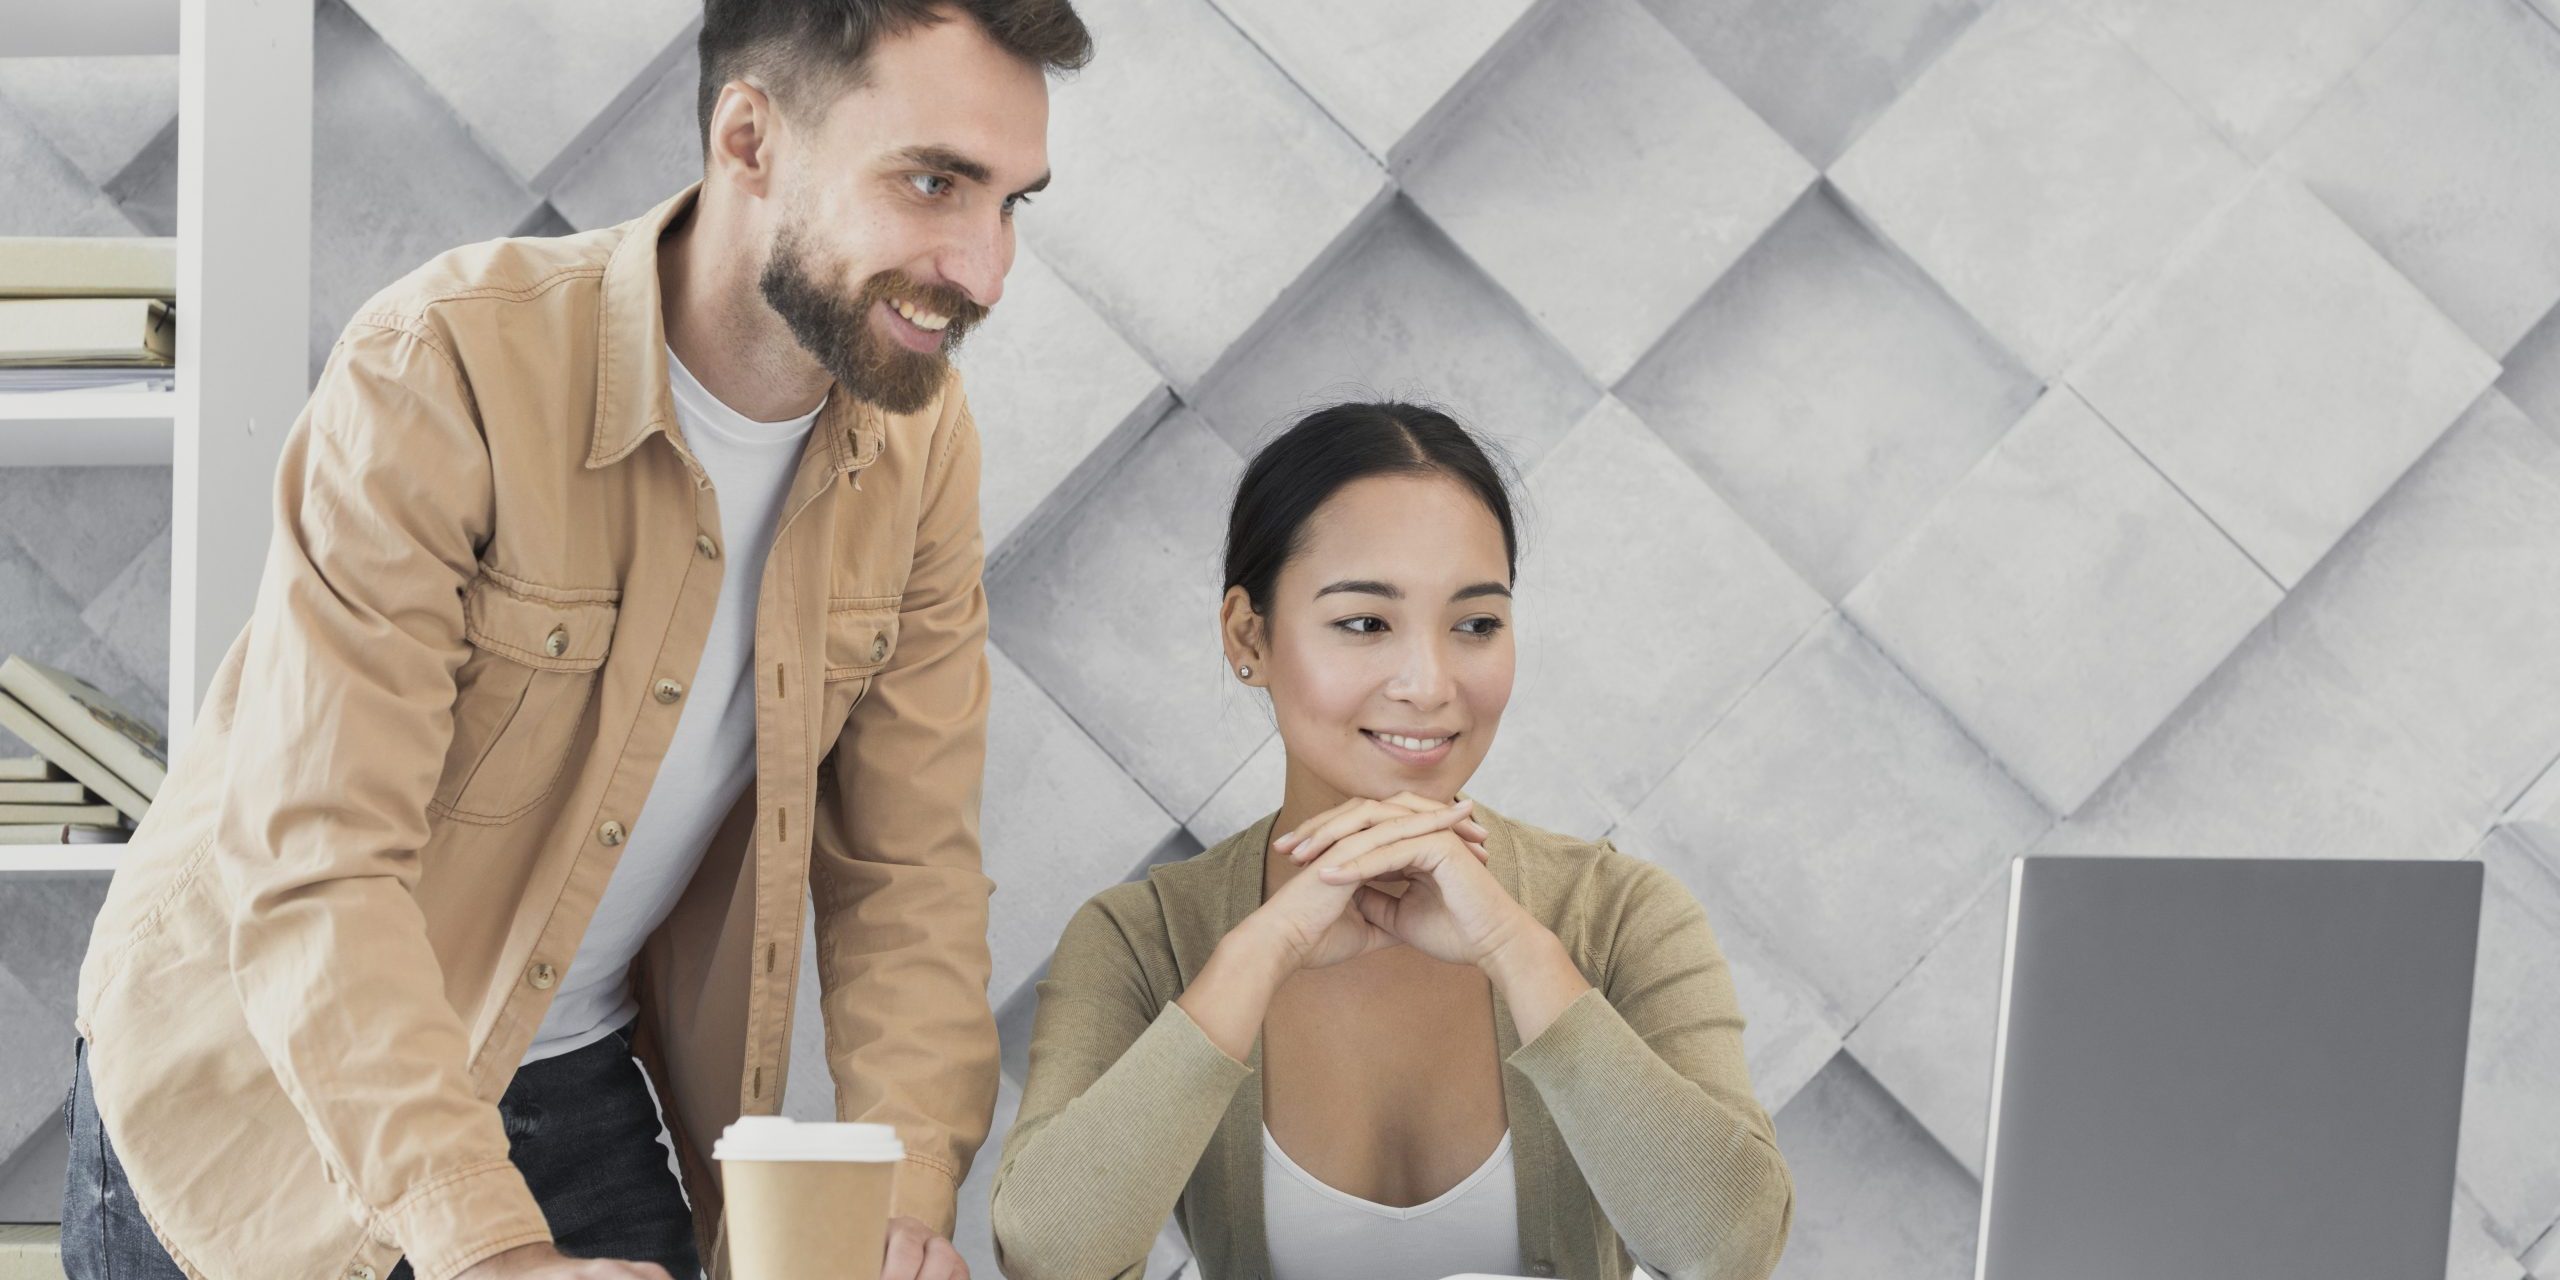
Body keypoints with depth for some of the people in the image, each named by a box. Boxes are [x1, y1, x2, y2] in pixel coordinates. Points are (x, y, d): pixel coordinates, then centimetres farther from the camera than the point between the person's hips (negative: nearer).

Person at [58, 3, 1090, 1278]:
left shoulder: (918, 438, -8)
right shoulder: (446, 371, -26)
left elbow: (904, 865, -5)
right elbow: (316, 869, -31)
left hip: (575, 1091, 5)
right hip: (258, 1096, -4)